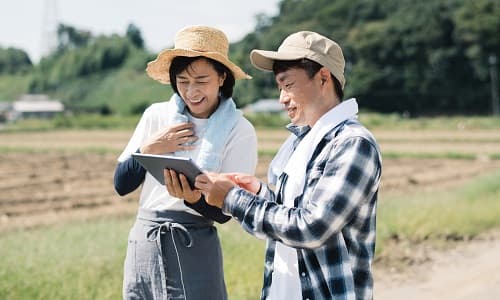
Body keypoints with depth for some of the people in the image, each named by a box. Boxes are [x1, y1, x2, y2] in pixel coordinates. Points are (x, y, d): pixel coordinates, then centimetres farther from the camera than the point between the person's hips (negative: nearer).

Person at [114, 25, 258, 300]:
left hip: (194, 247, -3)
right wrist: (149, 149, -10)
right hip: (143, 242, 3)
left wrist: (194, 198, -27)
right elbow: (121, 184, 5)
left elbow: (224, 211, -8)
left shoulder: (239, 131, -7)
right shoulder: (156, 115, 2)